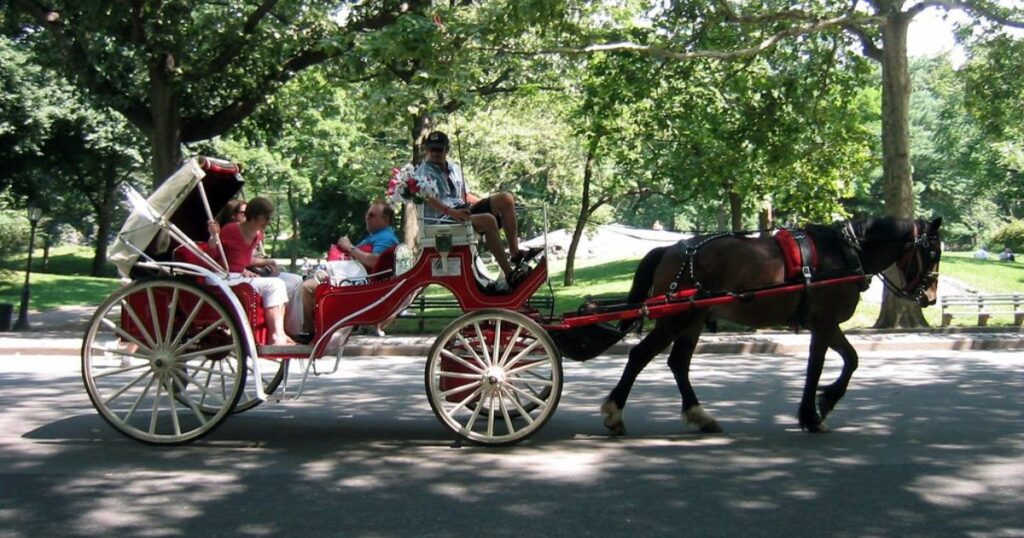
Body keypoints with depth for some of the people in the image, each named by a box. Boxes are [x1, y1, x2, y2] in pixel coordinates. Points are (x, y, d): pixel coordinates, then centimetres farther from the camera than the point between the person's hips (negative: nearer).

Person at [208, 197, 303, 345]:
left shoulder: (258, 235, 11)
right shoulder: (230, 230, -14)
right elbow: (213, 255, -11)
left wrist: (265, 262, 4)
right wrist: (213, 236, -29)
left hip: (246, 275, 9)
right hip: (229, 278, -9)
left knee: (295, 281, -1)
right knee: (275, 285, -27)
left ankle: (292, 331, -3)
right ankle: (277, 336, -30)